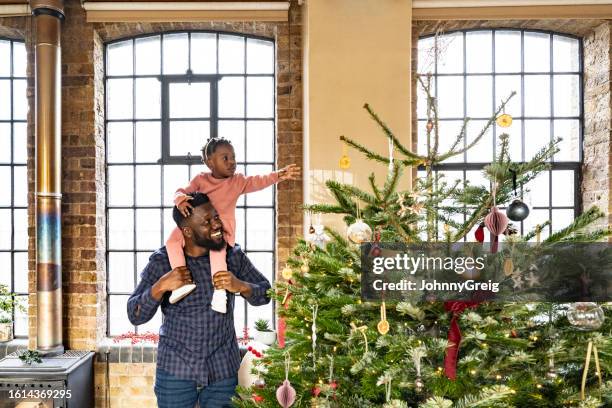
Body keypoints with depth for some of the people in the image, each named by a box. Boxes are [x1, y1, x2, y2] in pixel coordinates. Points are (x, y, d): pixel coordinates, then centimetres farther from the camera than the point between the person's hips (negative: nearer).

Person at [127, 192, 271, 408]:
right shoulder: (162, 261, -10)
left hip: (223, 369, 2)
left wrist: (240, 286, -19)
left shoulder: (233, 255, -5)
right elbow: (135, 316, -9)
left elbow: (265, 294, 1)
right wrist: (160, 287, -26)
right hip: (176, 370, -1)